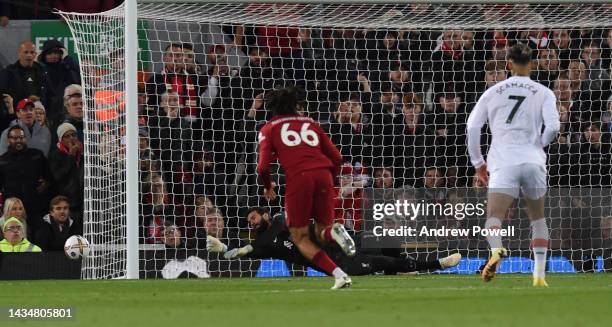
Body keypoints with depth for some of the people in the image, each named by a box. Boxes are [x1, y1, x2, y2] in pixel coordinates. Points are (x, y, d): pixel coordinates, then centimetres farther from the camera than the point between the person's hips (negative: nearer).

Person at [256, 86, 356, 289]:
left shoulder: (269, 129, 15)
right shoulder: (311, 123, 24)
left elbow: (263, 166, 4)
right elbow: (336, 158, 19)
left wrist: (268, 187, 22)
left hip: (298, 177, -3)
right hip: (323, 174, 3)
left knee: (300, 238, 8)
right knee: (322, 232, 19)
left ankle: (339, 274, -14)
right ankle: (333, 232, -21)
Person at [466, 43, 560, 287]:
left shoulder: (493, 92, 11)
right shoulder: (543, 93, 6)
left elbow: (472, 127, 6)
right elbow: (553, 127, -5)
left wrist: (477, 162, 15)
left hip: (503, 163, -1)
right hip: (533, 161, 1)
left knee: (493, 218, -11)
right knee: (538, 218, 20)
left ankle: (496, 250, -45)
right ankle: (539, 274, 15)